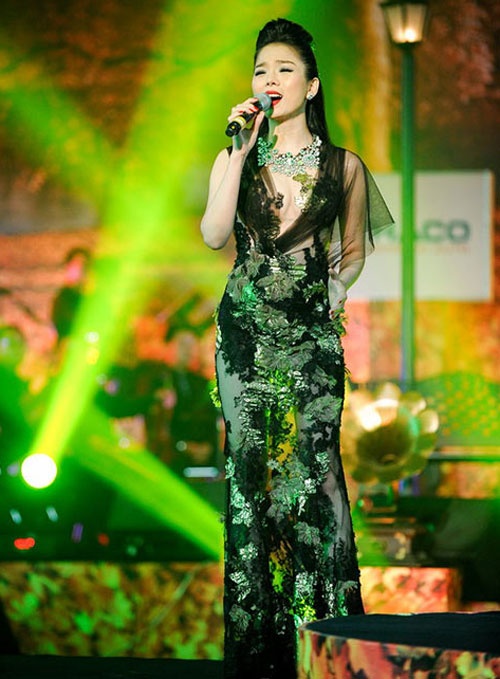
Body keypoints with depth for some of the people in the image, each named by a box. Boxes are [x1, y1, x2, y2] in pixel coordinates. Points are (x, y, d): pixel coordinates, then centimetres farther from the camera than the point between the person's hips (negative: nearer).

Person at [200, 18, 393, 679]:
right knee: (250, 468, -1)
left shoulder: (344, 166, 6)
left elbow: (355, 247, 20)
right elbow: (213, 234, -10)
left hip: (313, 333, -1)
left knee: (312, 467, -9)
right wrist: (242, 151, -12)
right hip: (246, 331, 1)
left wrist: (335, 289, 2)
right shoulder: (236, 160, 7)